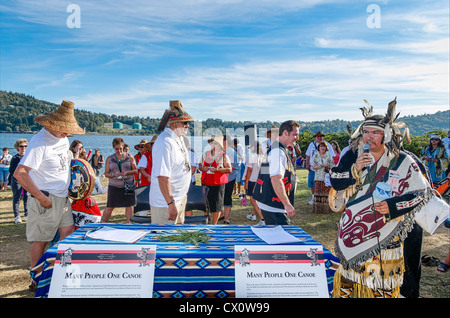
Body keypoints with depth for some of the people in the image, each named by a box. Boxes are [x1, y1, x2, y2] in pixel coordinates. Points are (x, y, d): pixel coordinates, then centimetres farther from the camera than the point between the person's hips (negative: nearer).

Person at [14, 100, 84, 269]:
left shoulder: (63, 138, 9)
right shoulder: (39, 142, -18)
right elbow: (19, 173, -25)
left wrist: (70, 189, 15)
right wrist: (41, 197, -22)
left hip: (63, 198, 8)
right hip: (45, 200, -8)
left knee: (69, 233, 9)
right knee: (40, 241, 3)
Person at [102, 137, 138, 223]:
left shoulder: (129, 157, 4)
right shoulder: (109, 159, 6)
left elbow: (135, 170, 4)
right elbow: (106, 173, 6)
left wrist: (127, 173, -15)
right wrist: (114, 175, -15)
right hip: (114, 186, 0)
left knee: (129, 205, 1)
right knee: (110, 207, 1)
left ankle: (128, 223, 14)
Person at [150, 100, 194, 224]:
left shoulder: (179, 138, 8)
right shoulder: (164, 143, -24)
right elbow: (163, 177, -29)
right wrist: (171, 203, -31)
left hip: (180, 198, 10)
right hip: (166, 203, -10)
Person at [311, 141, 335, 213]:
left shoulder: (329, 156, 6)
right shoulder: (315, 156, 7)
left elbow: (332, 167, 6)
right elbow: (313, 167, 0)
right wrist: (322, 166, -12)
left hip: (327, 177, -1)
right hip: (318, 177, 1)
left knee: (326, 192, -3)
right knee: (317, 193, -2)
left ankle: (326, 209, 4)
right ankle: (317, 209, 4)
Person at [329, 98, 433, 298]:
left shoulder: (403, 162, -6)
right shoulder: (352, 156, 1)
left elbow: (422, 193, -2)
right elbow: (335, 182, -2)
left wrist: (393, 206, -15)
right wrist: (355, 169, -19)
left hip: (384, 235, -2)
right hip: (353, 231, 3)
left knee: (382, 284, 6)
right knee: (348, 277, 15)